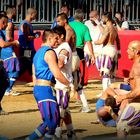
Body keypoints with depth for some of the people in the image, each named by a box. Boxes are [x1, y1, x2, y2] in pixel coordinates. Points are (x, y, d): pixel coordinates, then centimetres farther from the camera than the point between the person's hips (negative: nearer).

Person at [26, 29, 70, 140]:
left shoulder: (38, 53, 19)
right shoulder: (49, 52, -10)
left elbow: (34, 76, 22)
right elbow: (57, 74, -17)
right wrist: (69, 84, -4)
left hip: (37, 89, 10)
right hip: (46, 89, -10)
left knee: (55, 119, 11)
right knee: (51, 122, -10)